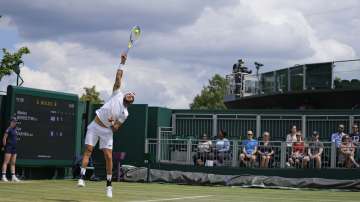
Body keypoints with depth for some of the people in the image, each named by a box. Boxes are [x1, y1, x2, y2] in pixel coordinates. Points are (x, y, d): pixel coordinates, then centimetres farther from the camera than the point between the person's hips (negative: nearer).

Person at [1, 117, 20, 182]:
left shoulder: (14, 129, 15)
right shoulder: (8, 129, -10)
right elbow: (4, 138, -13)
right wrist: (4, 146, -12)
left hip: (14, 148, 9)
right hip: (8, 148, -9)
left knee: (13, 163, 9)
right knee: (6, 162, -10)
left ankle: (13, 177, 12)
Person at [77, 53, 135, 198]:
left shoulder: (125, 114, 2)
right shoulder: (117, 95, 4)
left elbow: (115, 129, -1)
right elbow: (118, 78, -1)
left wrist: (113, 123, -22)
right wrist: (122, 63, -5)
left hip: (107, 130, 0)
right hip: (95, 126, 0)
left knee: (108, 157, -7)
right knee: (88, 150, -12)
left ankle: (109, 185, 3)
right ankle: (82, 177, -17)